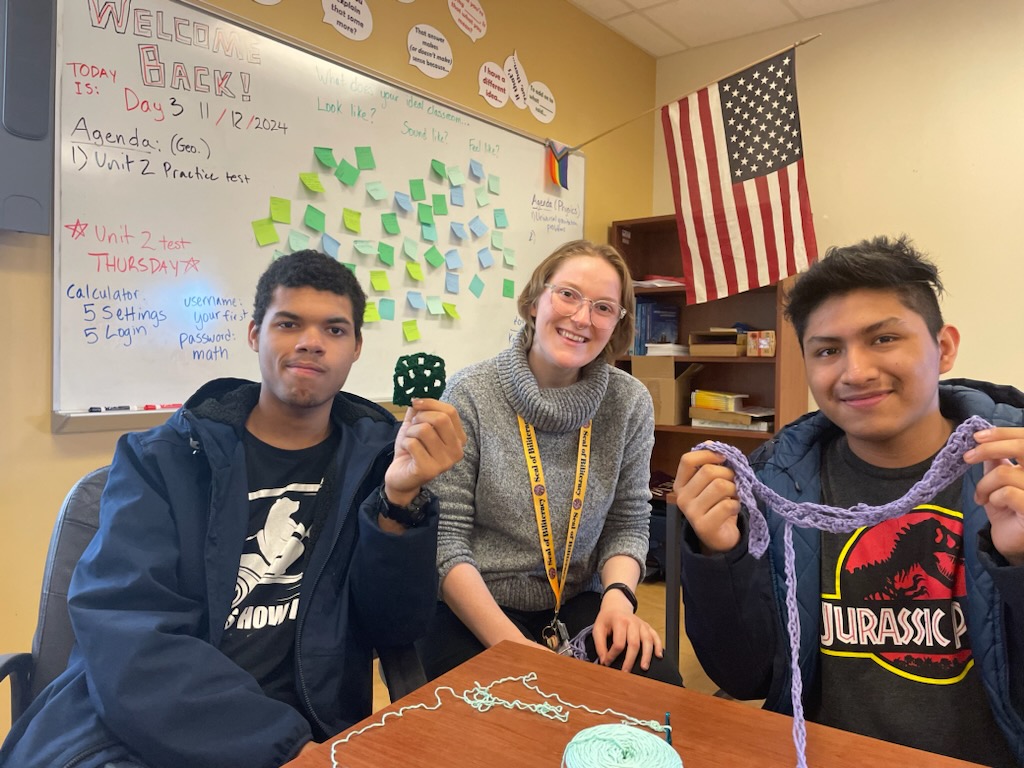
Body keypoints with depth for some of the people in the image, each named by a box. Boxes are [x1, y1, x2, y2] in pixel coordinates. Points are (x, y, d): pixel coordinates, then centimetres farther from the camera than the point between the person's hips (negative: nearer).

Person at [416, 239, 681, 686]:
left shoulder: (630, 403, -2)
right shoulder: (470, 394, -11)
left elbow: (628, 523, 6)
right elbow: (445, 537, -13)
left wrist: (618, 595, -15)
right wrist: (510, 643, -23)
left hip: (578, 604, 4)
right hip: (473, 610, -3)